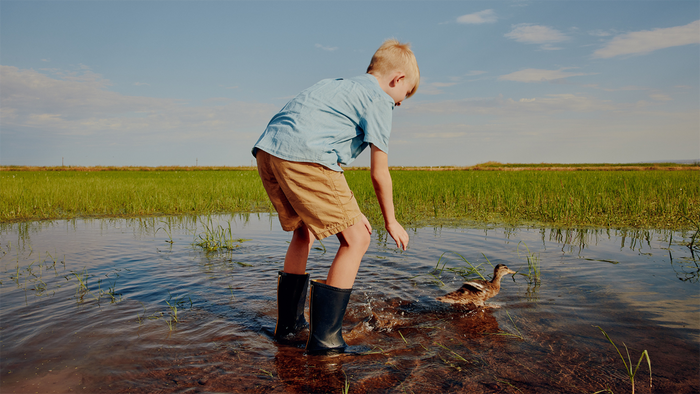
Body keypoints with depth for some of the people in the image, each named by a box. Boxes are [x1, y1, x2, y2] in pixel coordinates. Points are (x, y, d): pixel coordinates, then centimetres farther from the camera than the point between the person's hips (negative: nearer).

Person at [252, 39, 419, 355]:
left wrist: (348, 211, 31)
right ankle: (325, 339, 2)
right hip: (302, 155, -10)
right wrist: (391, 222, 19)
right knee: (356, 239, 0)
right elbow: (379, 173, 4)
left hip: (267, 150, 10)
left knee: (304, 230, 27)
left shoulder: (343, 86, 32)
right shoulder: (379, 98, 6)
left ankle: (288, 323, 35)